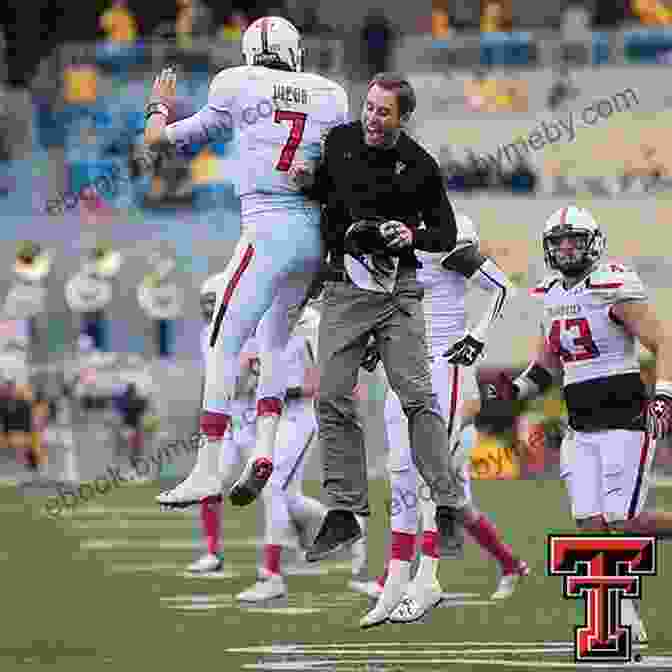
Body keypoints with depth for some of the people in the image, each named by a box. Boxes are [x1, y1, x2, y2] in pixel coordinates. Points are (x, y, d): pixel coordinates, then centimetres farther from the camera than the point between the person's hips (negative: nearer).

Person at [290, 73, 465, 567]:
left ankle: (449, 507, -5)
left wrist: (414, 236, -17)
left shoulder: (418, 165, -3)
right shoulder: (340, 141, 4)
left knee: (418, 397, -7)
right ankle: (345, 514, 7)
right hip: (344, 287, 3)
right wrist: (308, 182, 0)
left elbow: (446, 233, 4)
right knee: (333, 400, 0)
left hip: (397, 289, -3)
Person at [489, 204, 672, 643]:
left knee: (625, 522, -13)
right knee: (592, 525, -2)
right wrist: (517, 389, 5)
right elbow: (547, 364, 24)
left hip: (625, 421, -7)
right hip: (581, 429, 7)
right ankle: (624, 619, 3)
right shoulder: (553, 297, 11)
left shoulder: (614, 288, -12)